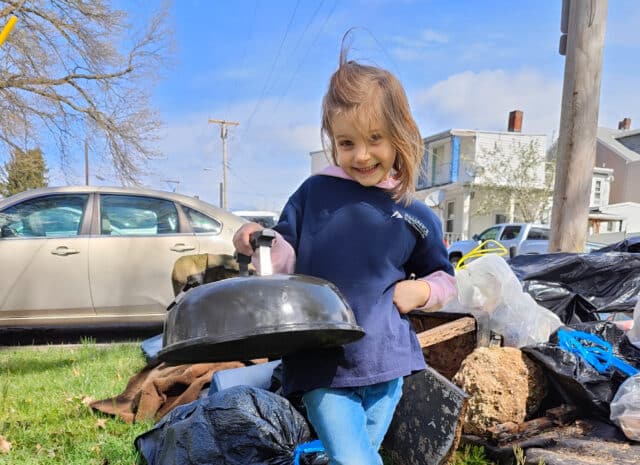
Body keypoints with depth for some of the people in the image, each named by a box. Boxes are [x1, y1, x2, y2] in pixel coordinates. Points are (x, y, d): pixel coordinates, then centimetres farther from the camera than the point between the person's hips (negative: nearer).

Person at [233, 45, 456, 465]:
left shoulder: (417, 217, 1)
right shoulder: (314, 192, -2)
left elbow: (445, 279, 14)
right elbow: (288, 259, 1)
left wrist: (421, 290, -6)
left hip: (384, 363, 2)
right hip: (321, 363, -2)